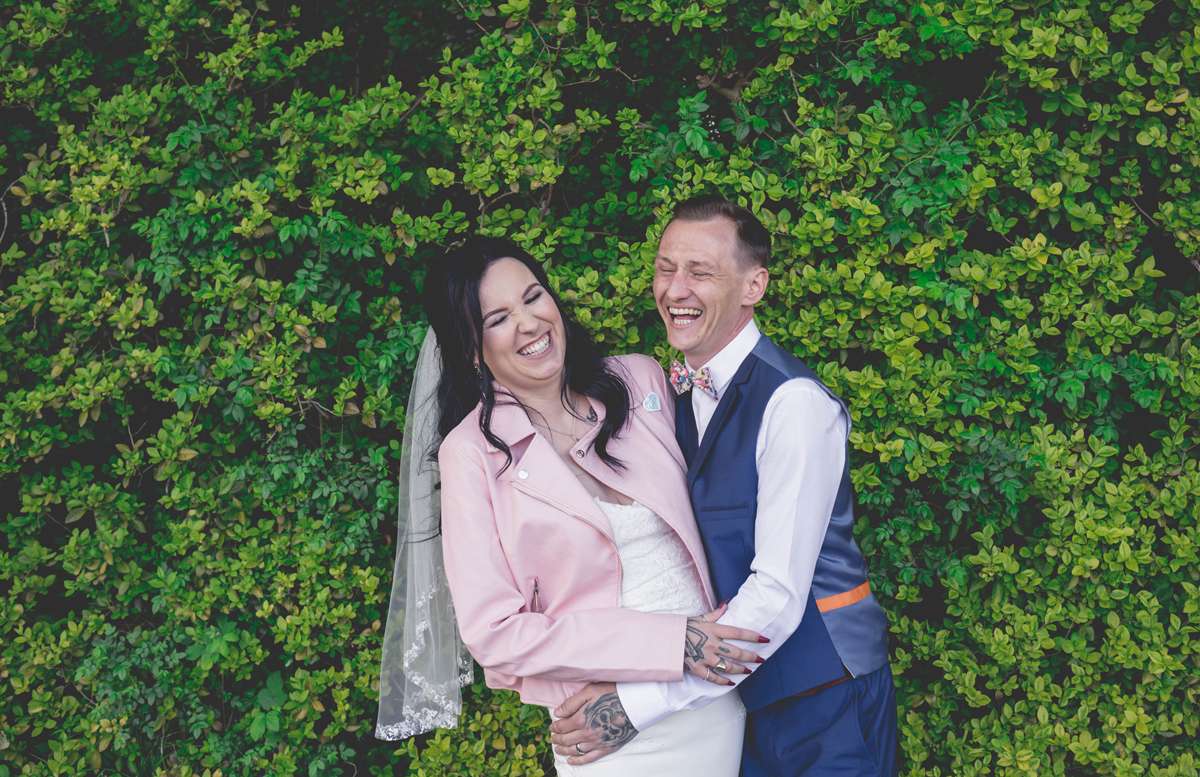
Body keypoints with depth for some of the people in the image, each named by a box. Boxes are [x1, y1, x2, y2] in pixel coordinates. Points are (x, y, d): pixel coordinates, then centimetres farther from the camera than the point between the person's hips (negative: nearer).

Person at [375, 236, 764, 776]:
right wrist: (669, 643, -20)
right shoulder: (472, 451, -12)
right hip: (611, 719, -4)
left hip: (715, 685, 4)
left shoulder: (641, 378, -2)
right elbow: (493, 632, -15)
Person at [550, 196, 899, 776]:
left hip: (824, 690, -6)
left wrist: (639, 703, -26)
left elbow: (778, 593, -25)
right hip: (741, 688, 6)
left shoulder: (794, 403, -21)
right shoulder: (682, 392, 3)